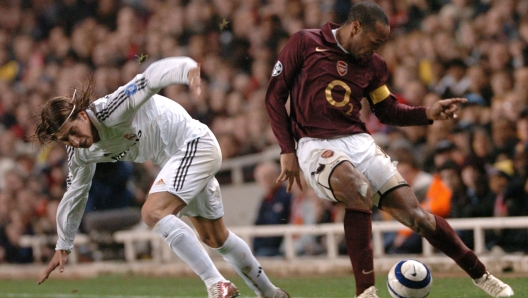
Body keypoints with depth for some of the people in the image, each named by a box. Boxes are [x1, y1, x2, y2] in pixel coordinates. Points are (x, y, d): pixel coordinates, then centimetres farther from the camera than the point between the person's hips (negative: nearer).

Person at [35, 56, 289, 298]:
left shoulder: (111, 110, -28)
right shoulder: (80, 154, -2)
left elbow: (152, 78, -42)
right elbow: (74, 195, 14)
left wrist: (186, 68, -63)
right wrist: (62, 248, 19)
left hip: (193, 144, -10)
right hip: (178, 158, 10)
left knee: (153, 212, -26)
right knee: (214, 237, 20)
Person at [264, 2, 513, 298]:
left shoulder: (373, 65, 11)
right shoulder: (304, 43, -3)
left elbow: (387, 110, 21)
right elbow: (275, 96, 0)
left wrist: (428, 113, 2)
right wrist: (287, 151, -6)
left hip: (359, 141, 5)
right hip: (316, 145, -4)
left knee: (414, 213, -7)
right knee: (360, 190, -37)